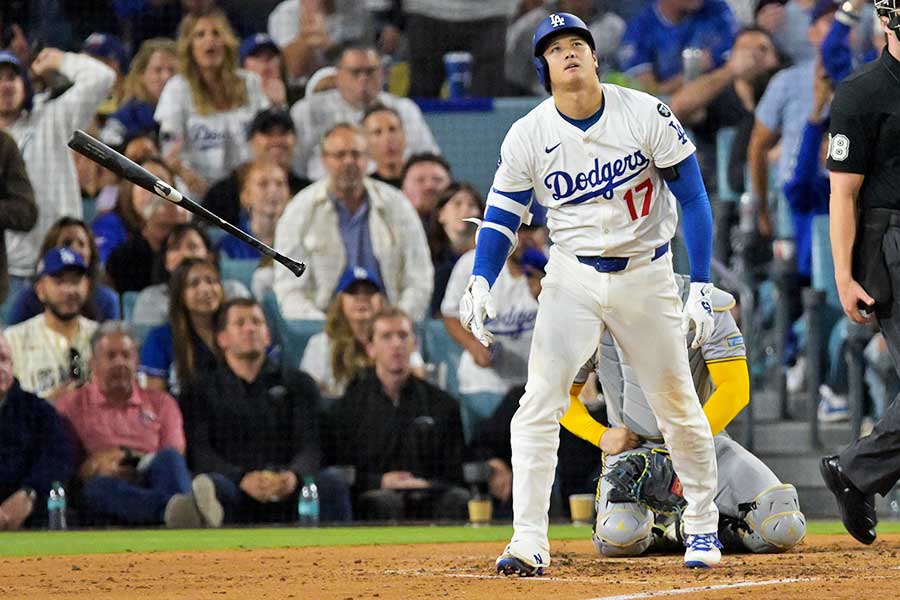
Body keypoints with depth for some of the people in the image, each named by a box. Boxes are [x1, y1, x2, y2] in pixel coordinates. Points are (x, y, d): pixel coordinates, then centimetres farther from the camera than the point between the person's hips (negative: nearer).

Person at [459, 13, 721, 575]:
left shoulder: (647, 115, -10)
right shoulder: (528, 137, -6)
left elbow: (693, 197, -6)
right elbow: (502, 219, -2)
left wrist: (701, 285, -11)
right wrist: (480, 284, -19)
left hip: (646, 274, -1)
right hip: (572, 279, 1)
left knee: (678, 404, 7)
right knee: (540, 402, -13)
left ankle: (703, 524, 27)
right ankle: (529, 544, -14)